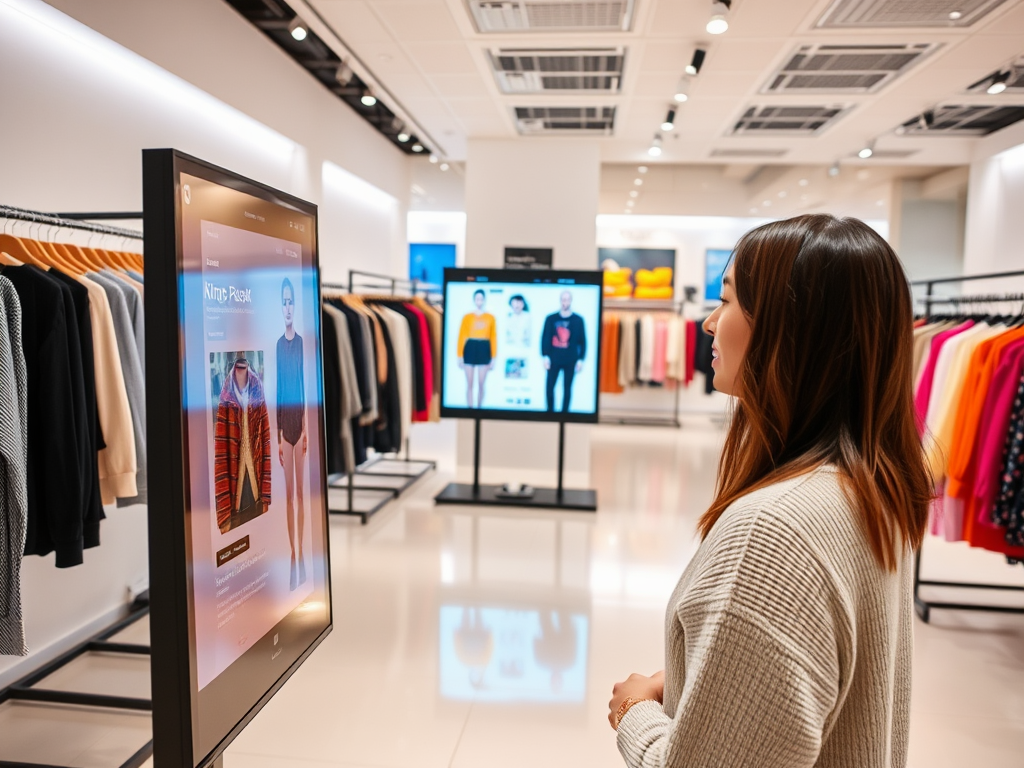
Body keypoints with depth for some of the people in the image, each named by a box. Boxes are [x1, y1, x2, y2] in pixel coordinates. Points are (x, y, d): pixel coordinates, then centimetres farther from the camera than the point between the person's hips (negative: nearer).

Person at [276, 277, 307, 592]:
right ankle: (292, 553, 13)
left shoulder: (302, 342, 0)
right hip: (284, 422, 2)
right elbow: (278, 391, 6)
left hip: (300, 421, -2)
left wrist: (306, 428, -7)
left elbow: (306, 387, -2)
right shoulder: (278, 344, 7)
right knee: (288, 492, 6)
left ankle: (301, 552, 11)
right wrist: (278, 437, 3)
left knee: (300, 490, 3)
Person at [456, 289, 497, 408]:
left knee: (481, 384, 2)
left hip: (484, 350, 0)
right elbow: (461, 337, 2)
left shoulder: (490, 317, 5)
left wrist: (493, 358, 0)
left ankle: (479, 408, 12)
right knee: (469, 384, 1)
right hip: (470, 349, 0)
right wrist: (460, 356, -4)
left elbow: (493, 338, 4)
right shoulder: (467, 317, 3)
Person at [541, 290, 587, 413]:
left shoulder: (578, 320, 3)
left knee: (567, 388, 7)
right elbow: (545, 338, 1)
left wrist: (581, 359, -2)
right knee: (550, 387, 0)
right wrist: (545, 356, -8)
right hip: (554, 359, 0)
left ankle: (564, 411, 14)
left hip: (571, 360, 0)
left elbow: (583, 341, 4)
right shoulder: (551, 318, 2)